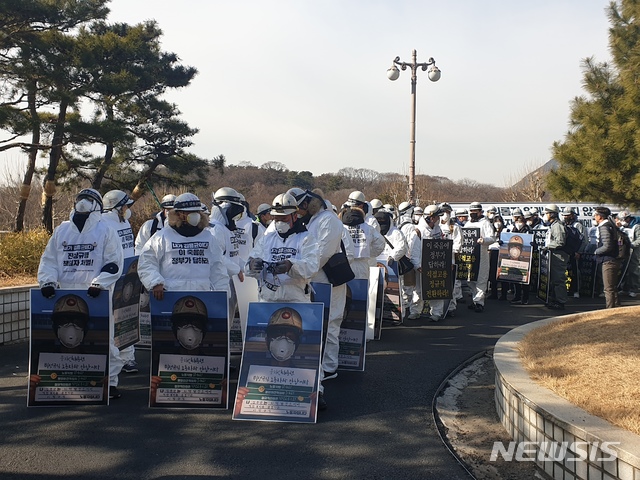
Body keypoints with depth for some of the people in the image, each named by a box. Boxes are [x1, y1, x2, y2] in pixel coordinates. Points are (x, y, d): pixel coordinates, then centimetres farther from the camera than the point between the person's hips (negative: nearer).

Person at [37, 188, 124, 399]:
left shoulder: (106, 232, 2)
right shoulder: (61, 231, 14)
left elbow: (114, 264, -4)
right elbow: (48, 260, 13)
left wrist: (99, 284, -16)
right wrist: (48, 281, -4)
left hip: (95, 297, -4)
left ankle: (110, 381, 6)